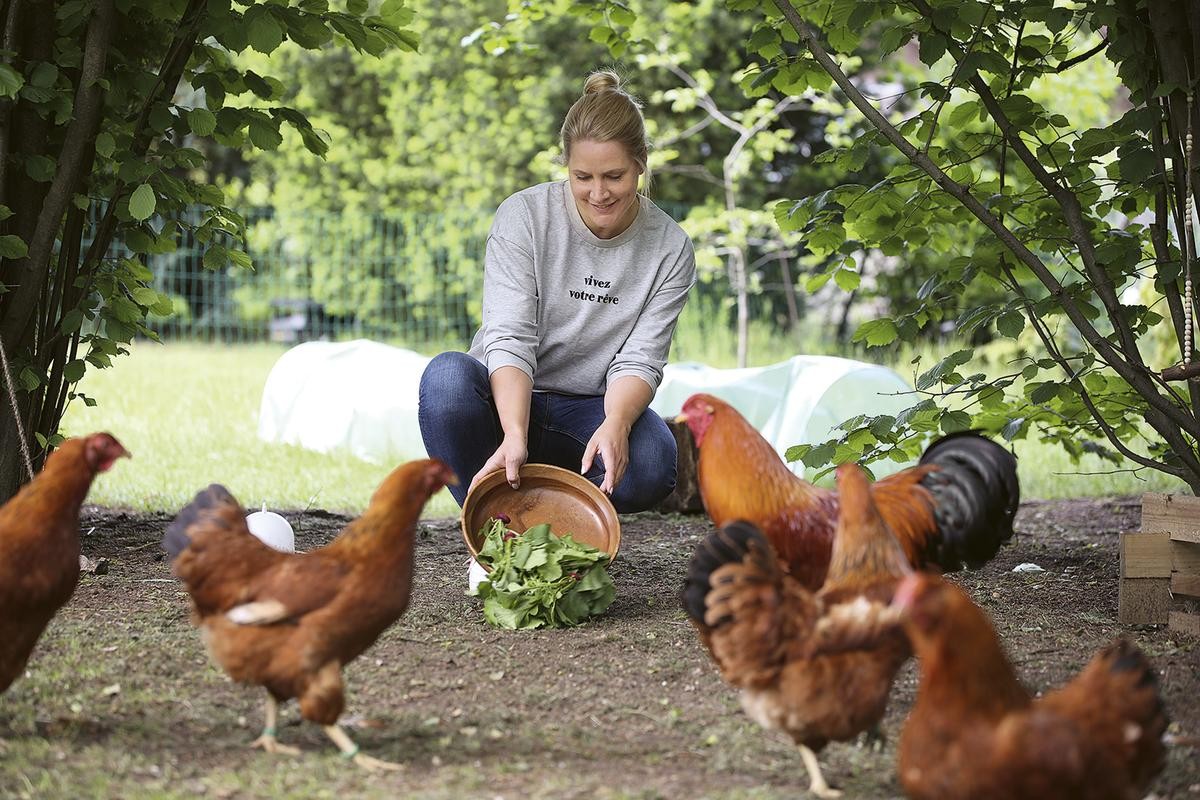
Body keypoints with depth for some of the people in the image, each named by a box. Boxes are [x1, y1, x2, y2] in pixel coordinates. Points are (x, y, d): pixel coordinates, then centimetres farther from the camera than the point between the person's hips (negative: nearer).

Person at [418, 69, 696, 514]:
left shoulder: (670, 249, -4)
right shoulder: (523, 216, -10)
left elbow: (639, 360, -10)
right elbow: (509, 339, -19)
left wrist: (615, 424, -34)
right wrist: (514, 435, -37)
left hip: (590, 411, 1)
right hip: (507, 401, -1)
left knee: (652, 464, -33)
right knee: (447, 375, -35)